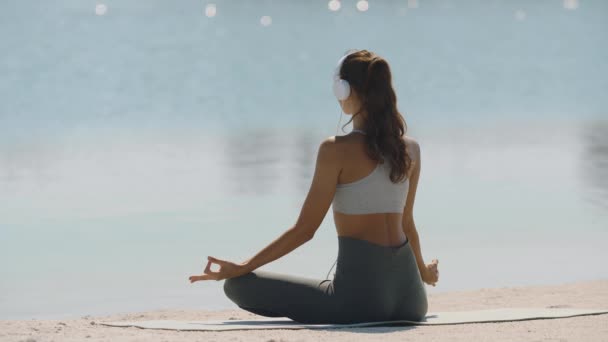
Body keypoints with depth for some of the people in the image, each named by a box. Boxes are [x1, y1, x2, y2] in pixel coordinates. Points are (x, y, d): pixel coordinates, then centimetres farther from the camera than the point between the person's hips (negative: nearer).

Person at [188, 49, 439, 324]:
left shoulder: (337, 150, -8)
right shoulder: (410, 149, 9)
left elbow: (304, 229, -9)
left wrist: (240, 268, -4)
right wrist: (423, 271, 38)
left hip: (361, 293, -6)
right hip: (410, 296, 6)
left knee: (238, 285, 0)